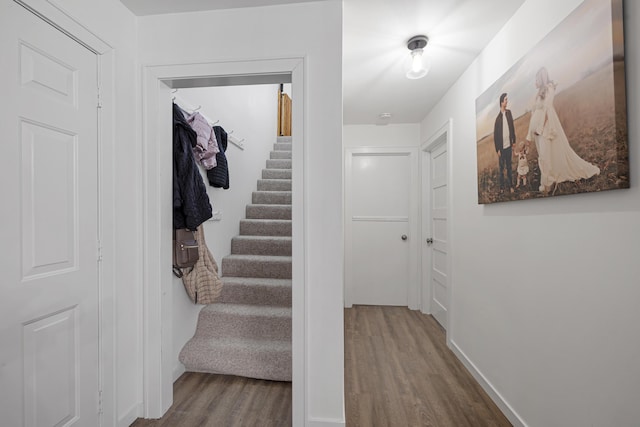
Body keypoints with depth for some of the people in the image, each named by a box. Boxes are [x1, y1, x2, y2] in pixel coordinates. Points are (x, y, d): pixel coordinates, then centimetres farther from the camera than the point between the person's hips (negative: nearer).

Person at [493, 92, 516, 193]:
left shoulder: (509, 113, 3)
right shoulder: (498, 118, -12)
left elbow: (512, 128, 11)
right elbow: (495, 135, -10)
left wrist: (514, 141, 11)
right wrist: (498, 149, -10)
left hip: (509, 145, 5)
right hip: (502, 147, -5)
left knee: (509, 167, 14)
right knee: (501, 168, 5)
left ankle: (510, 185, 24)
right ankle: (502, 186, 17)